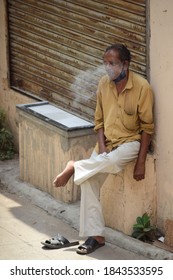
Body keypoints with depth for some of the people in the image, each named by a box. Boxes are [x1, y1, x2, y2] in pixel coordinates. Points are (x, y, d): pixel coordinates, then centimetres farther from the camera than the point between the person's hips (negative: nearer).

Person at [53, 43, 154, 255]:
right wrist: (101, 146, -10)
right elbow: (99, 120, 7)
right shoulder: (103, 83, -1)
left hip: (130, 141, -5)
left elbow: (147, 128, -12)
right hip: (106, 142, 5)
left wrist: (141, 163, -15)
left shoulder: (142, 87, -16)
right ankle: (95, 235, -6)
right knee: (88, 182, -13)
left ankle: (74, 168, -13)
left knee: (111, 162, -38)